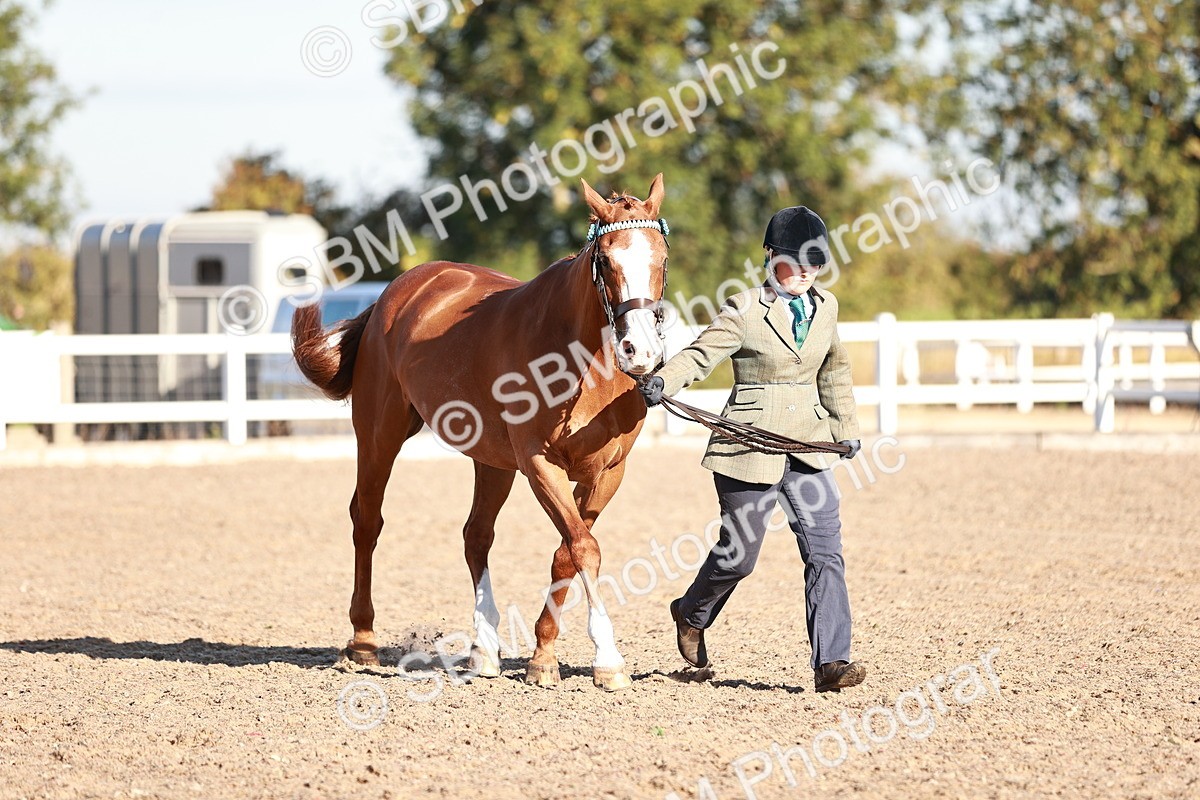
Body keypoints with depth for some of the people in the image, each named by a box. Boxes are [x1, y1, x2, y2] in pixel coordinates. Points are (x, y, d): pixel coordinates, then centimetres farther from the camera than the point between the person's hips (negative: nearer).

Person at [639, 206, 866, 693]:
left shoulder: (825, 307, 9)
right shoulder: (745, 311, -9)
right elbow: (701, 354, -19)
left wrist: (846, 424, 23)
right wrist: (662, 382, -37)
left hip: (807, 447, 5)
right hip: (750, 447, -5)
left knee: (825, 552, -7)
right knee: (737, 555, 6)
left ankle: (830, 663, -10)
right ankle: (692, 613, 38)